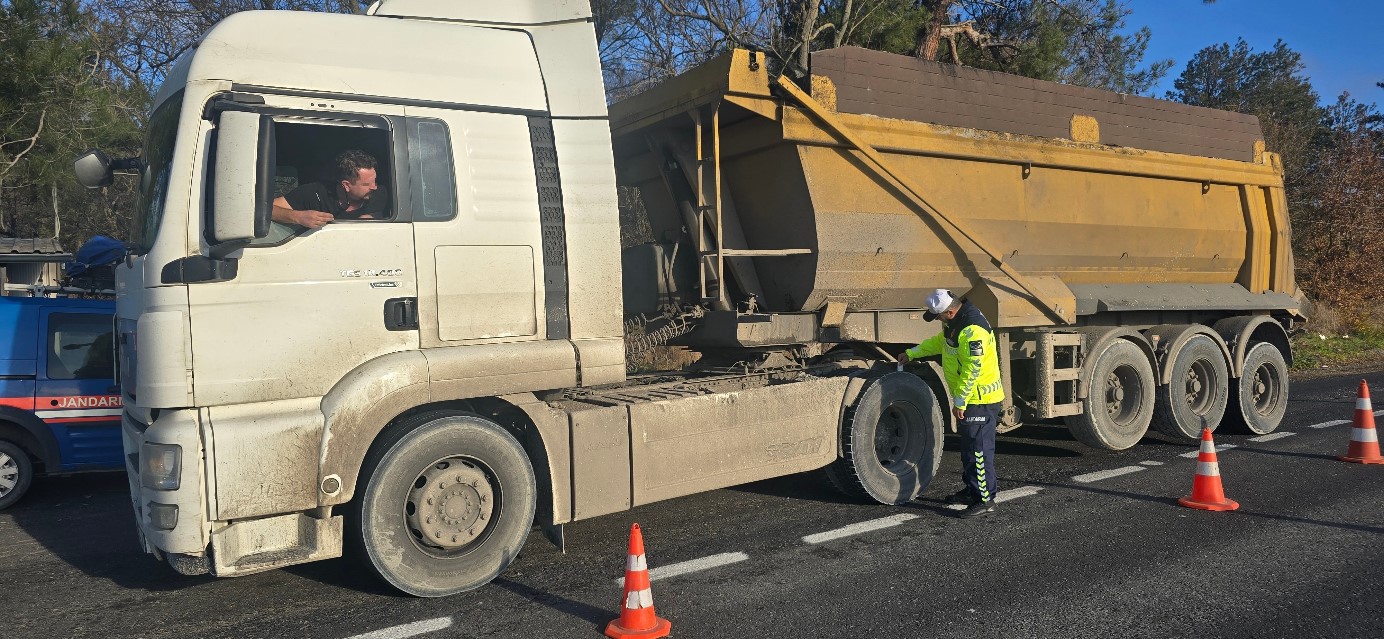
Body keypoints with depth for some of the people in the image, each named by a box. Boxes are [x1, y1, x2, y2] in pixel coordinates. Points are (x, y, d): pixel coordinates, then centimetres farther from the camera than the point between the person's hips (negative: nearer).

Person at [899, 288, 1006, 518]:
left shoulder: (973, 330, -27)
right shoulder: (956, 322, 7)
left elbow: (972, 370, -26)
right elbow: (939, 342, 26)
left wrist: (959, 402, -21)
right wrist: (911, 353, 26)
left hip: (980, 399, -11)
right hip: (971, 398, 11)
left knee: (978, 449, -5)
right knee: (969, 446, 19)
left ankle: (985, 498, 2)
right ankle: (973, 489, 31)